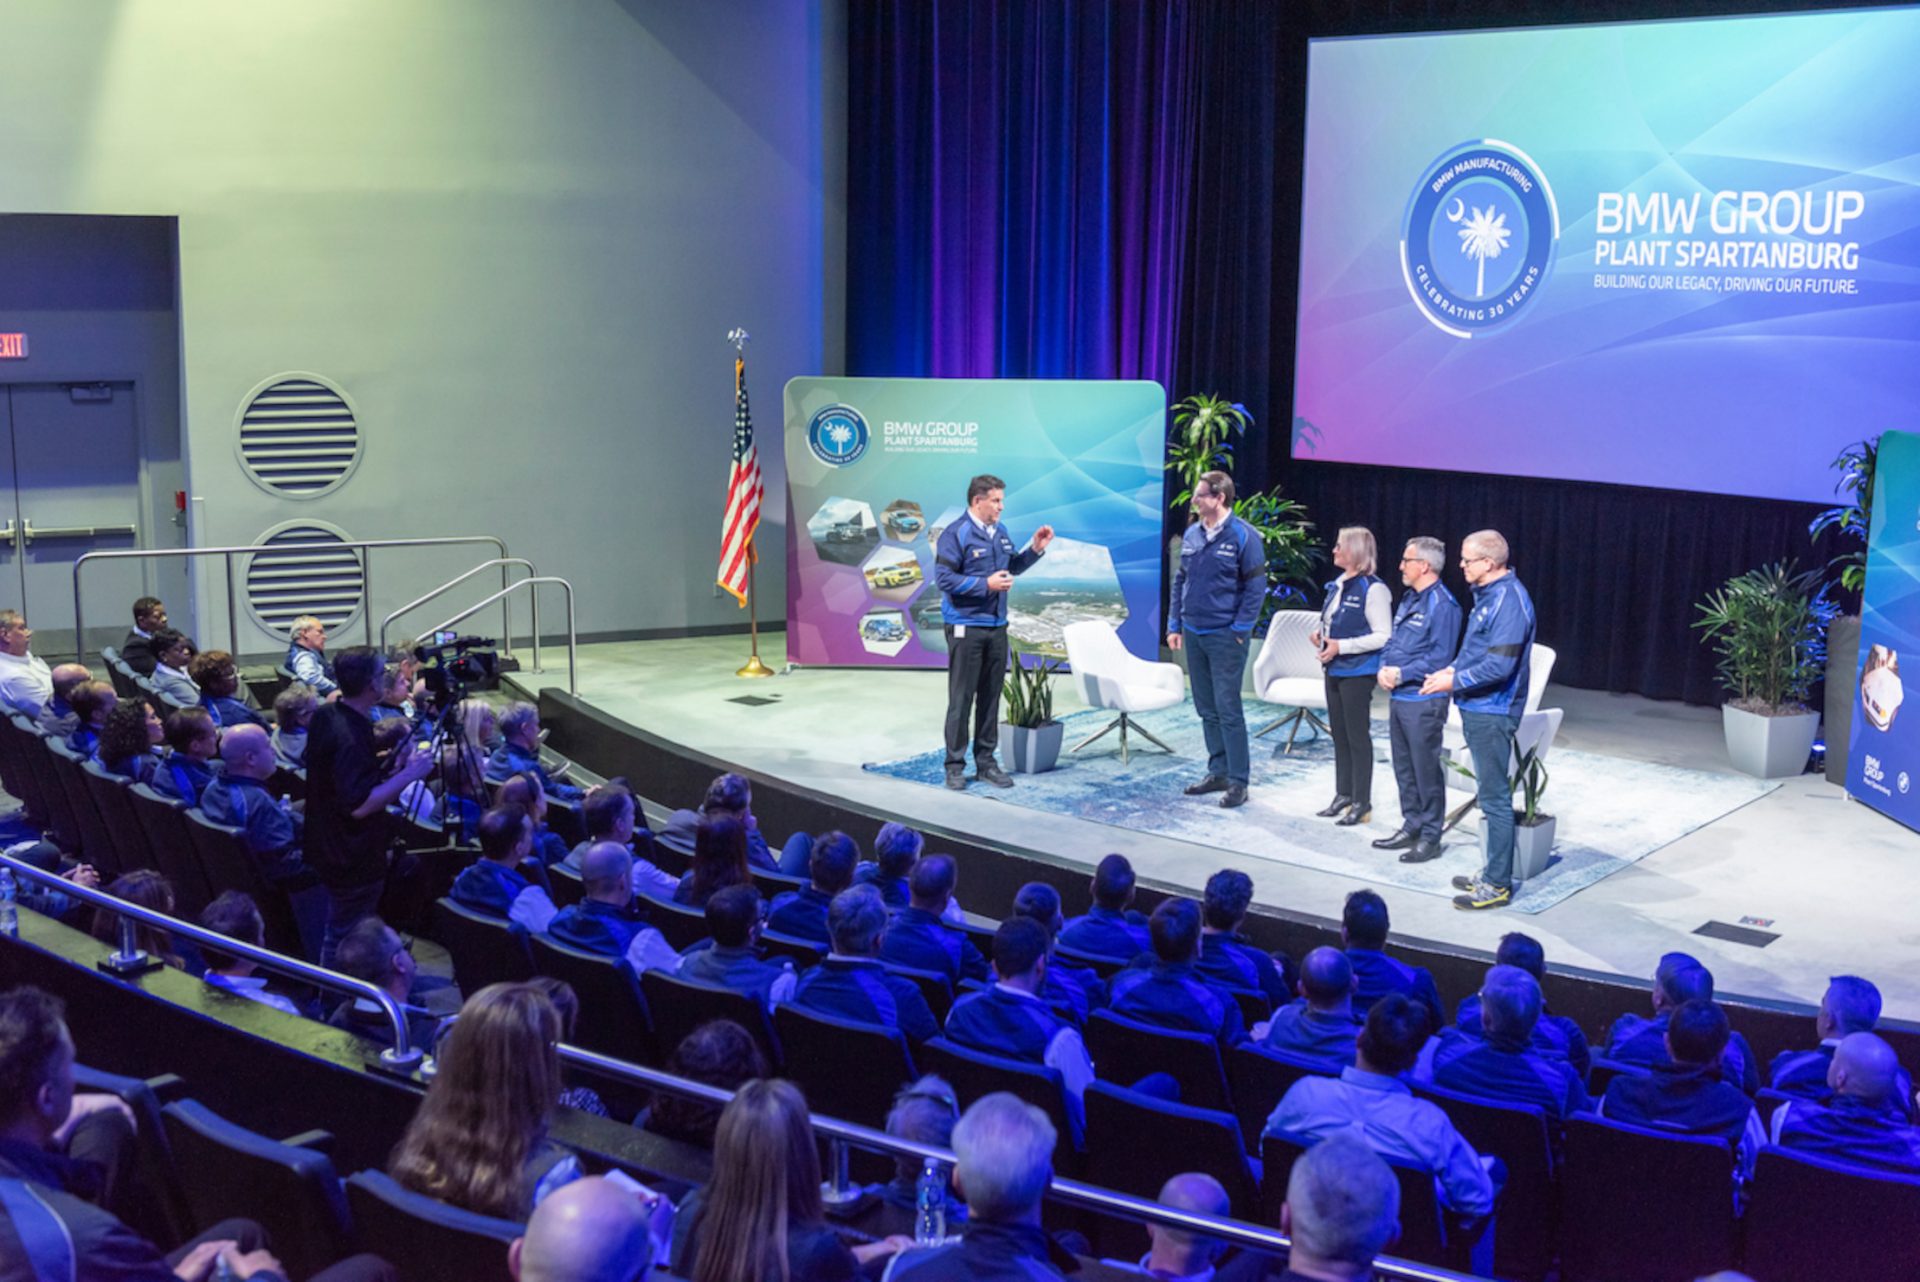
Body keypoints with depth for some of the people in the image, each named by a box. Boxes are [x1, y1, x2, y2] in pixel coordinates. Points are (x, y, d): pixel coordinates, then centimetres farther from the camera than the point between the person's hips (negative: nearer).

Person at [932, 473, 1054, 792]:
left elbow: (1011, 568, 21)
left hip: (996, 626, 7)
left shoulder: (1000, 532, 11)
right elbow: (944, 578, -17)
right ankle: (955, 765, 5)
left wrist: (1035, 550, 7)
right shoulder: (956, 534, -11)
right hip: (966, 627, -7)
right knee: (961, 698, -2)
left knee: (990, 696, 10)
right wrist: (986, 585, -20)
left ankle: (986, 761, 18)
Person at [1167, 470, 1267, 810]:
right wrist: (1174, 624, 10)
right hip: (1193, 633, 7)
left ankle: (1238, 781, 1)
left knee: (1228, 709, -5)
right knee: (1206, 709, 13)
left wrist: (1240, 630, -12)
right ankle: (1218, 772, 23)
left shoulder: (1243, 536, -10)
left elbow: (1256, 587, -9)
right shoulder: (1192, 535, 9)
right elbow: (1180, 581, 15)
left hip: (1225, 637, -6)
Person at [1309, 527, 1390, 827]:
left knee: (1358, 737, 0)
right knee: (1339, 735, 15)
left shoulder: (1372, 589, -16)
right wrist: (1319, 632, 3)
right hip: (1335, 670, 8)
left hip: (1358, 673, -8)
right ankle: (1343, 795, 25)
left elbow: (1383, 636, -19)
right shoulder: (1338, 585, 10)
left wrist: (1341, 646, -21)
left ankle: (1362, 802, 8)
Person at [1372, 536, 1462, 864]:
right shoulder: (1408, 598, 14)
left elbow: (1439, 658, -20)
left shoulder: (1442, 604, -15)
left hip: (1424, 701, -9)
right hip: (1398, 698, 9)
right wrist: (1384, 669, 0)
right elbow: (1392, 641, 19)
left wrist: (1401, 675, -17)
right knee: (1404, 768, 16)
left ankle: (1430, 838, 5)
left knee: (1426, 770, -2)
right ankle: (1411, 827, 27)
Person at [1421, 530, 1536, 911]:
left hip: (1492, 712, -10)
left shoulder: (1508, 600, -20)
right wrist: (1452, 669, 7)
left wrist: (1454, 682, -16)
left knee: (1494, 798, -4)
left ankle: (1498, 885, 1)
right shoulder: (1488, 594, 12)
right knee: (1491, 795, 16)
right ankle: (1493, 874, 26)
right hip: (1477, 709, 10)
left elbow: (1499, 666, -25)